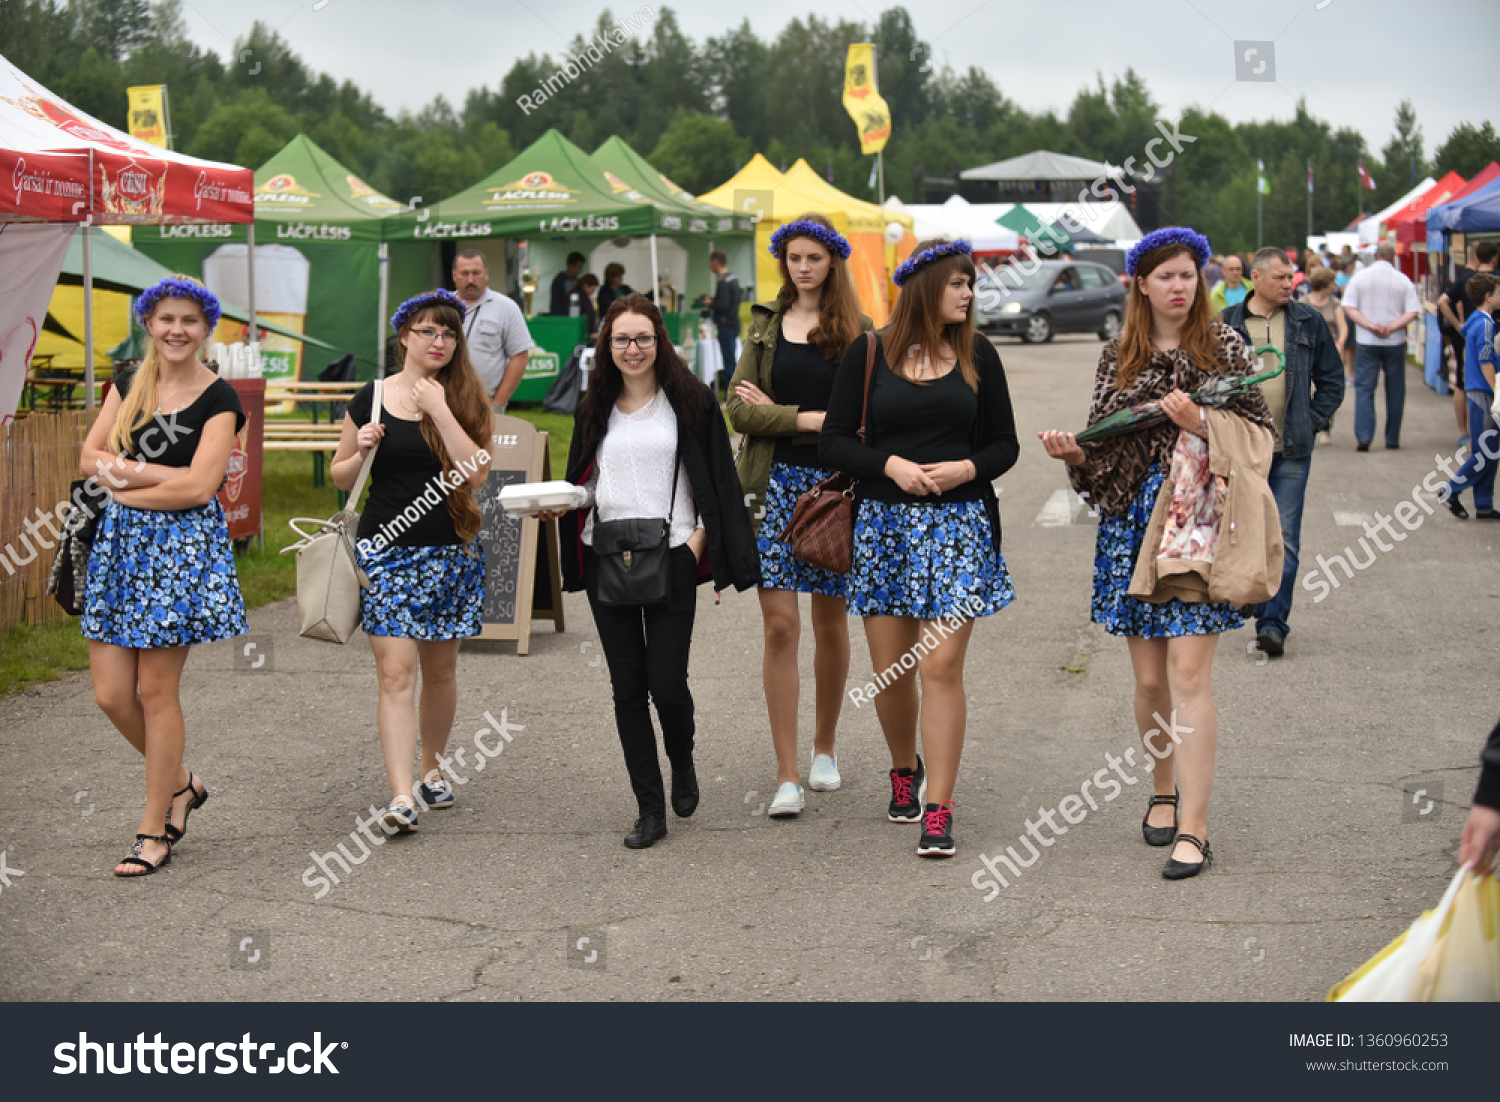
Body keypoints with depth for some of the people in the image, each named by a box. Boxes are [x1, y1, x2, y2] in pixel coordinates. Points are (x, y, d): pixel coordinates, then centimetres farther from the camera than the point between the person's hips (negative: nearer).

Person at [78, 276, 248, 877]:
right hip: (120, 540, 5)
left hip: (182, 544, -5)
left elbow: (199, 487, -15)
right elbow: (90, 457, 3)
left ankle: (154, 832, 10)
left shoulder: (218, 398, -6)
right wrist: (159, 473, -11)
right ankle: (180, 782, 29)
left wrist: (125, 483, -7)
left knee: (155, 690, -2)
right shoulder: (128, 384, 10)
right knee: (110, 692, 4)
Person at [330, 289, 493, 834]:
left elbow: (476, 473, -12)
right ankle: (402, 797, -16)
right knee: (395, 671, -11)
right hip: (385, 549, -1)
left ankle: (432, 770, 32)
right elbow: (341, 477, 12)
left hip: (450, 552, 1)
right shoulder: (370, 400, 3)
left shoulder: (465, 400, 2)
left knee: (440, 669, 12)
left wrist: (440, 411, -16)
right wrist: (361, 451, -9)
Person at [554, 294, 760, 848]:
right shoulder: (596, 409, 13)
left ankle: (682, 761, 26)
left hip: (671, 558, -3)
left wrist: (698, 538, -9)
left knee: (666, 682, -7)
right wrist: (561, 504, -2)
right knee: (627, 687, 3)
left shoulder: (690, 400, 2)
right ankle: (649, 809, 10)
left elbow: (716, 479, 2)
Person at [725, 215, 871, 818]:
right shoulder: (766, 325, 10)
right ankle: (787, 775, -3)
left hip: (835, 483, -1)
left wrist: (776, 413, -7)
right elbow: (738, 409, 0)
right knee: (780, 624, -6)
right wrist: (811, 418, -12)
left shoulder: (857, 331, 3)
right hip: (775, 483, 1)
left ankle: (824, 748, 29)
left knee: (830, 621, 9)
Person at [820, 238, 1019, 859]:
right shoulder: (869, 353, 2)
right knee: (891, 671, 6)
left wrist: (966, 468, -10)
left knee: (941, 667, -10)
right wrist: (890, 465, -14)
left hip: (959, 522, 0)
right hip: (883, 522, 1)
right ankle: (905, 771, 34)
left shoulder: (977, 354, 6)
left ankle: (938, 811, -5)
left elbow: (1004, 444, 10)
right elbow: (833, 443, 1)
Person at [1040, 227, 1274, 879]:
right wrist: (1073, 452, -6)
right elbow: (1104, 443, 15)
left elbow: (1258, 434, 0)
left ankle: (1192, 828, -9)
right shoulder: (1118, 357, 11)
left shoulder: (1223, 348, 2)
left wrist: (1200, 425, -16)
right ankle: (1164, 791, 30)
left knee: (1189, 673, -11)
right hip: (1132, 520, 3)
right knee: (1149, 679, 7)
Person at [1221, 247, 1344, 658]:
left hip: (1292, 452, 0)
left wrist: (1314, 421, 2)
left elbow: (1332, 378, 12)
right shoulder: (1227, 324, 3)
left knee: (1284, 538, -5)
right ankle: (1263, 611, 22)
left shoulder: (1308, 322, 6)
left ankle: (1273, 623, -3)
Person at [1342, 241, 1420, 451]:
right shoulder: (1403, 281, -1)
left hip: (1366, 341, 0)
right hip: (1395, 342, 0)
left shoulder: (1359, 278, -1)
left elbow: (1350, 308, -6)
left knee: (1364, 388, 2)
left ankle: (1363, 436, -12)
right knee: (1395, 390, 10)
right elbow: (1412, 312, -7)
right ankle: (1392, 439, 14)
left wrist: (1370, 326, -12)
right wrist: (1392, 327, -12)